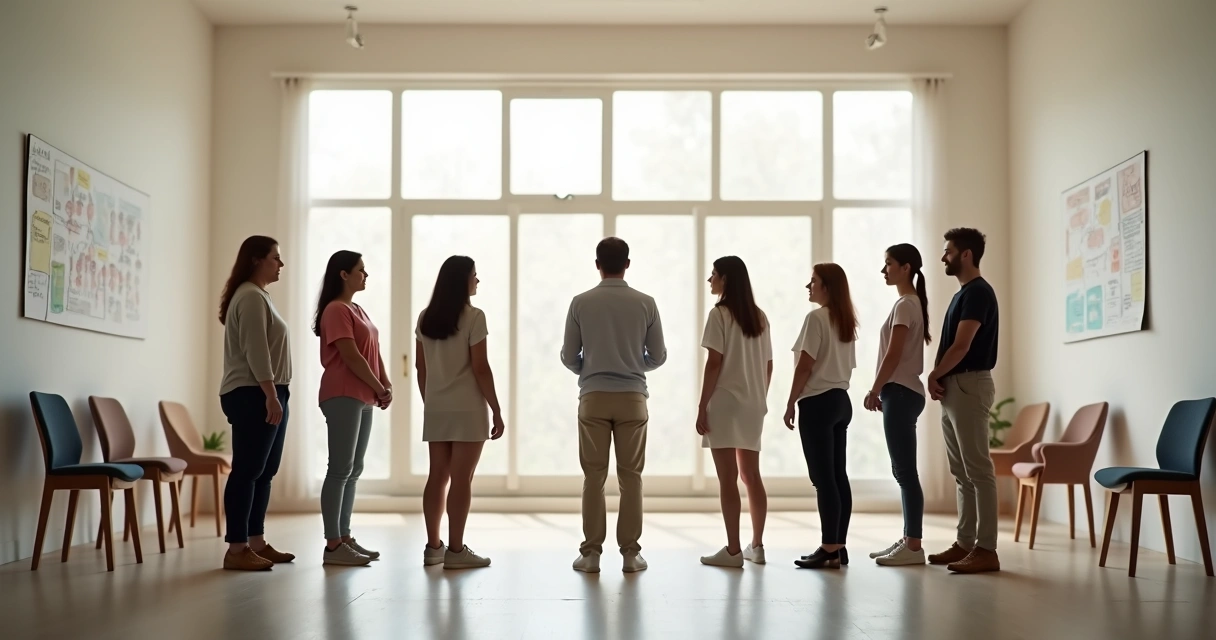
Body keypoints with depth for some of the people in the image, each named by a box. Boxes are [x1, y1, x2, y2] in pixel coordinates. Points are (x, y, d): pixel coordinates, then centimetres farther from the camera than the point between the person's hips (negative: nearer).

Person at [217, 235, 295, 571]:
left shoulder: (259, 296, 22)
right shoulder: (250, 296, -11)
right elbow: (255, 351, -19)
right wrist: (271, 395, -22)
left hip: (265, 394, 11)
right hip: (253, 395, -11)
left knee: (264, 471, 10)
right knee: (247, 470, -10)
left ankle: (255, 542, 15)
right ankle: (236, 549, -9)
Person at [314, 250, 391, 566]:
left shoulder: (358, 311, 19)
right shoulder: (336, 310, -10)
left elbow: (373, 352, 17)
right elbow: (351, 356, -16)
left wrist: (386, 384, 3)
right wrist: (379, 388, -8)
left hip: (362, 398, 10)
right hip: (342, 397, -10)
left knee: (354, 470, 10)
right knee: (340, 470, -9)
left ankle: (345, 537, 16)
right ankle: (332, 545, -7)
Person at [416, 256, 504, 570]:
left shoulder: (425, 318, 8)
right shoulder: (473, 317, -10)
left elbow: (421, 368, 10)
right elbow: (480, 369, -13)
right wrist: (497, 410, -7)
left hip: (435, 410, 6)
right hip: (467, 409, -6)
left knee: (438, 476, 10)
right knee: (461, 479, -2)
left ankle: (433, 546, 15)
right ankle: (455, 550, 0)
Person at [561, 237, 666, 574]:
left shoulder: (581, 302, -2)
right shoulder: (645, 303, 0)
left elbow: (569, 357, 2)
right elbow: (658, 357, 5)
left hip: (593, 397, 0)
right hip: (632, 397, 0)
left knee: (594, 476, 5)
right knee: (630, 476, 6)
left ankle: (591, 553, 7)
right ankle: (630, 552, 7)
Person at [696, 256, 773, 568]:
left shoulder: (719, 314, -9)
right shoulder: (760, 317, 11)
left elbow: (714, 364, -13)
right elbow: (768, 366, 12)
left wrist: (702, 407, -10)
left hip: (725, 403, -7)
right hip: (752, 405, 7)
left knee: (728, 479, -4)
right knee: (751, 476, 14)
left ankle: (733, 550, -2)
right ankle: (756, 546, 19)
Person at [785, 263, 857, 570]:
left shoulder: (816, 318, -12)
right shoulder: (847, 321, 13)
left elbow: (805, 366, -14)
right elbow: (849, 366, 16)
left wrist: (791, 403, -8)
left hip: (817, 402, -8)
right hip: (841, 401, 8)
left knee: (822, 478, -6)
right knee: (838, 475, 9)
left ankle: (829, 549, -4)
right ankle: (838, 546, 13)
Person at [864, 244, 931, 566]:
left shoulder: (905, 304, -12)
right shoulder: (911, 302, 18)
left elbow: (893, 354, -17)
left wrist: (874, 390, -10)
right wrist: (883, 390, 18)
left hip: (901, 393, -10)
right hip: (902, 392, 10)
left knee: (905, 471, -8)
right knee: (903, 470, 11)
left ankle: (914, 546, -5)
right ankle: (908, 540, 15)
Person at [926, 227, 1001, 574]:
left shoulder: (978, 292, -13)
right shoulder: (964, 293, 18)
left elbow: (962, 346, -19)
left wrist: (935, 375, -6)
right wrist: (938, 379, 5)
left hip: (969, 386, -10)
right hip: (953, 389, 10)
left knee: (978, 470, -8)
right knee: (961, 473, 12)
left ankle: (986, 549, -7)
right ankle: (965, 542, 17)